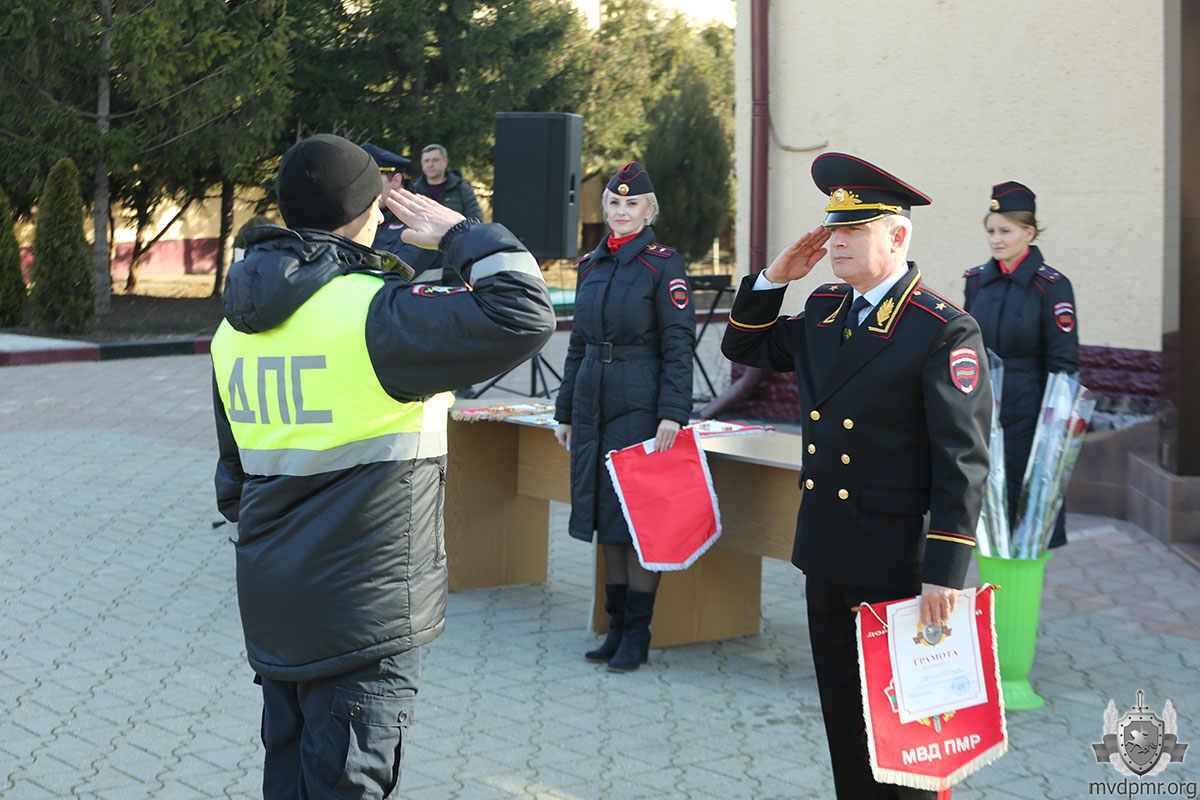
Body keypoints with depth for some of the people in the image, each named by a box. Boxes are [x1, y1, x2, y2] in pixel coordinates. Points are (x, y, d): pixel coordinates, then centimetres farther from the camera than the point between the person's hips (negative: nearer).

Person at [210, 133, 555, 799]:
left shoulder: (236, 328, 8)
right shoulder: (372, 313, -18)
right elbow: (523, 317, -24)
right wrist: (460, 235, -8)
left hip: (272, 612, 8)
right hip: (361, 617, -8)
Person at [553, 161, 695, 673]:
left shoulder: (663, 264, -6)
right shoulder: (590, 265, 11)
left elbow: (678, 344, -10)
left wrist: (672, 414, -17)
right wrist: (566, 411, 14)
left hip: (640, 401, -6)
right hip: (594, 400, 6)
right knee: (606, 516, 10)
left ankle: (636, 635, 5)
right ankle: (617, 626, 19)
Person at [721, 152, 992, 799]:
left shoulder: (945, 332, -14)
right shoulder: (824, 310, 8)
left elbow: (964, 461, -17)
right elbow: (745, 347, 22)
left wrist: (946, 574, -20)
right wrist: (775, 277, 5)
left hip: (896, 564, -7)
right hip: (826, 554, 7)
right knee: (842, 709, 17)